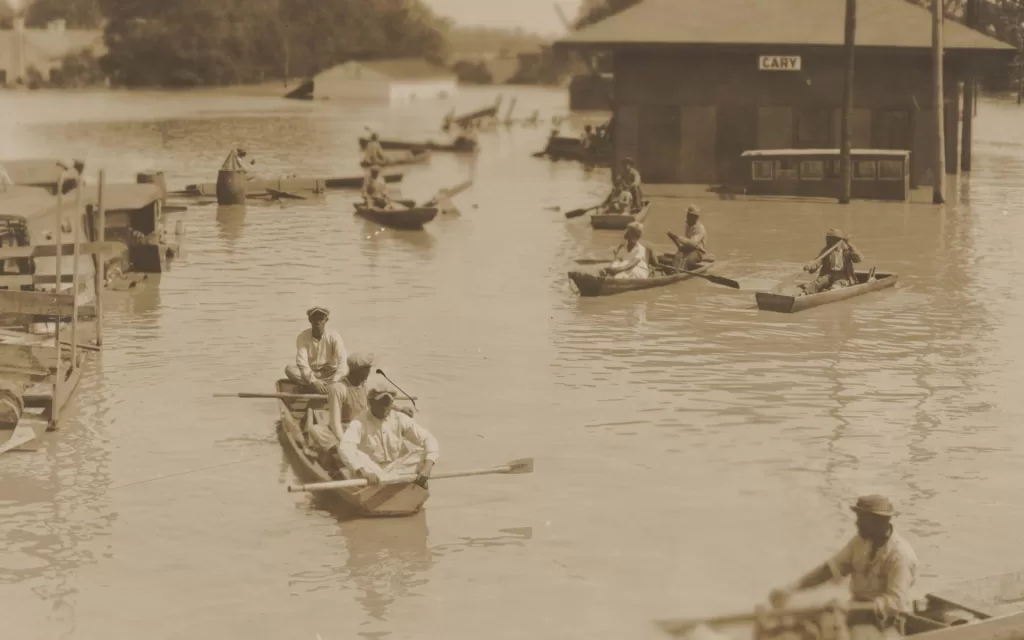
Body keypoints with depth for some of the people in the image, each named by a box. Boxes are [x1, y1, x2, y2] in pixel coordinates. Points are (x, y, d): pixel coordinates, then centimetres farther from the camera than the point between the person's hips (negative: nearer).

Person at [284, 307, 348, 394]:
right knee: (289, 369, -30)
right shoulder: (303, 337, -11)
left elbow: (343, 361, -23)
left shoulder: (334, 337, -12)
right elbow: (302, 362, -21)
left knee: (347, 369, -30)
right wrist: (314, 381, -37)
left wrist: (334, 382, -39)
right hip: (309, 374, 1)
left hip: (329, 374, -1)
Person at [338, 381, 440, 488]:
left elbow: (429, 439, -8)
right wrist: (362, 472, -52)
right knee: (357, 454, -32)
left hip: (395, 469, 3)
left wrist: (427, 467, -28)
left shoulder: (400, 419, -4)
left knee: (424, 453, -16)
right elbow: (345, 447, -35)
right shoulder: (360, 423, -16)